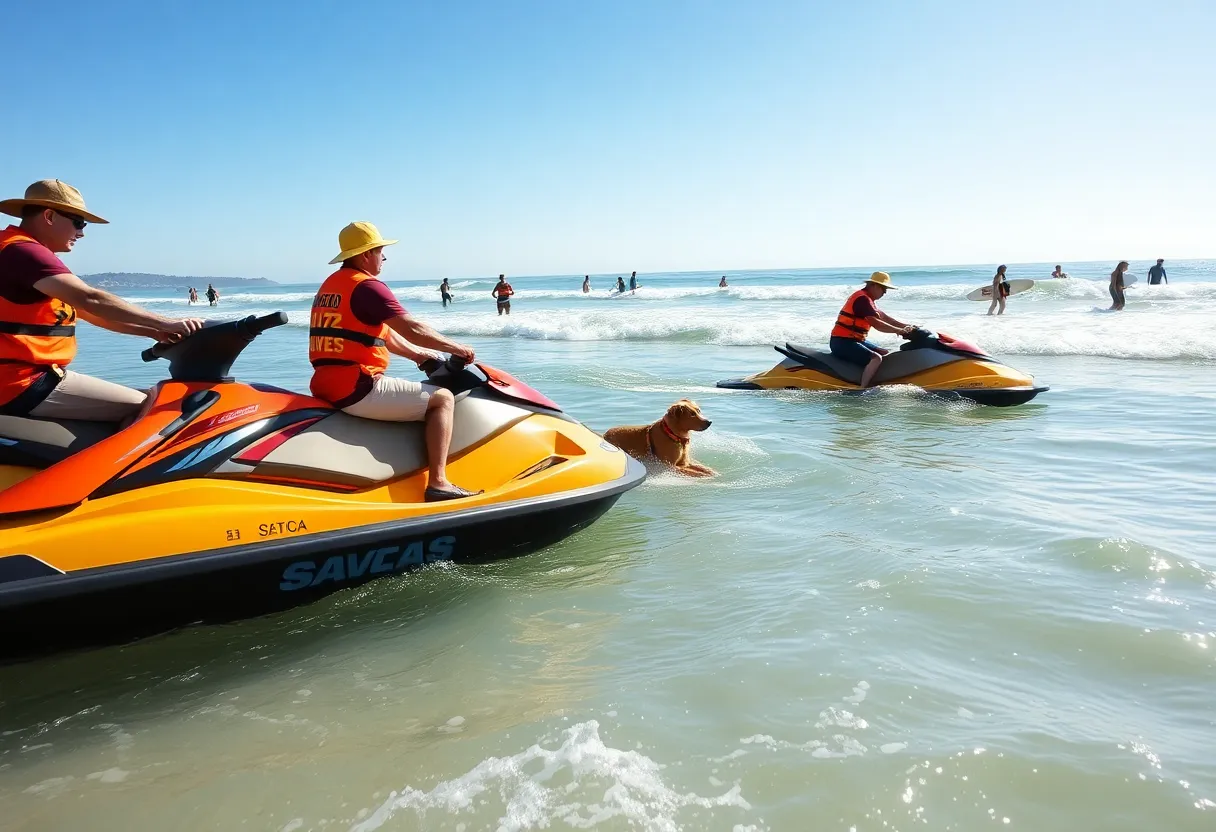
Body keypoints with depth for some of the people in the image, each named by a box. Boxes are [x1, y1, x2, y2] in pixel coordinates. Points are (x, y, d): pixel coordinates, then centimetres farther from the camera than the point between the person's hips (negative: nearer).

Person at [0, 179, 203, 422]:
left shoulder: (28, 252, 20)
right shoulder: (22, 250, -15)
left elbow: (88, 312, 17)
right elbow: (91, 300, -28)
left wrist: (152, 331, 6)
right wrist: (165, 323, -26)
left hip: (31, 376, 11)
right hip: (25, 385, -11)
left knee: (141, 397, 14)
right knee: (143, 408, -14)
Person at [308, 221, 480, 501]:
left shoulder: (329, 285, 21)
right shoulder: (367, 285, -10)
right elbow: (412, 329, -15)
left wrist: (418, 355, 26)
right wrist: (456, 348, -2)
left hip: (326, 388, 10)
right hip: (357, 389, -10)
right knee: (442, 399, -4)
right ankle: (437, 483, -13)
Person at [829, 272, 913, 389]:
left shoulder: (866, 298, 18)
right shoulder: (862, 299, -17)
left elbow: (882, 316, 20)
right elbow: (876, 324, -25)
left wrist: (905, 326, 12)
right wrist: (899, 330, -17)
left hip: (854, 340, 11)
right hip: (842, 342, -11)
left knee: (885, 354, 16)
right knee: (876, 358, -27)